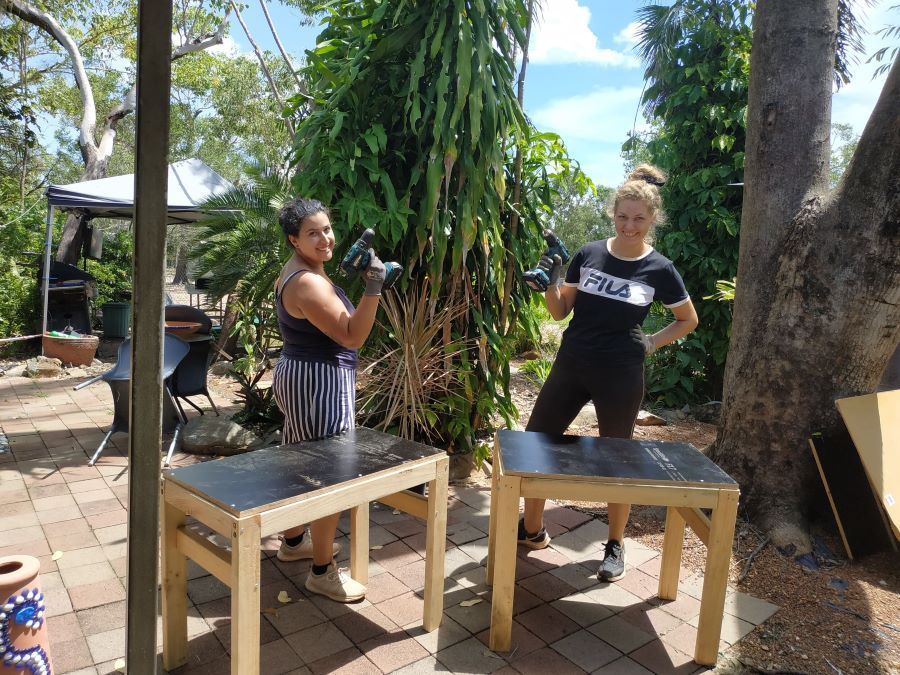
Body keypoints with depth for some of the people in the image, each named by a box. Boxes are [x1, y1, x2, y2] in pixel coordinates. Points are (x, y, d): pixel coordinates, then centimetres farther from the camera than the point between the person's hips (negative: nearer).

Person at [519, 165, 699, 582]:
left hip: (620, 376, -3)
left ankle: (615, 546, 30)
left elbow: (688, 320, 9)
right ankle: (532, 530, 24)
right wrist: (550, 282, -13)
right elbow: (560, 312, 5)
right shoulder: (588, 254, 0)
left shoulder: (659, 270, -4)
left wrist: (652, 343, -3)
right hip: (571, 366, 3)